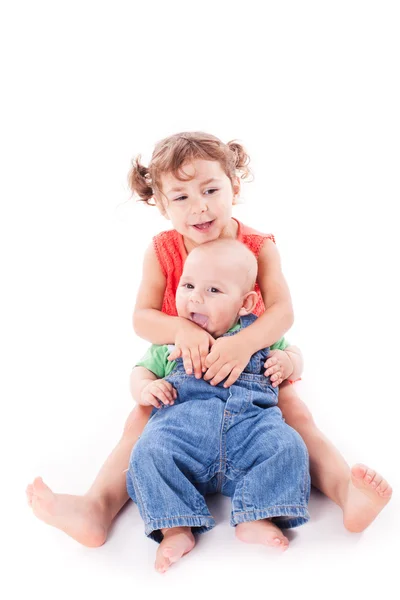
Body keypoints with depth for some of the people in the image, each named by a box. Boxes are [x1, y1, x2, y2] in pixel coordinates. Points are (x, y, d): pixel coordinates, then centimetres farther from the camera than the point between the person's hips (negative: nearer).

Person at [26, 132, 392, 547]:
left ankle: (347, 491, -30)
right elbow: (142, 318, -12)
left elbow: (282, 311, -21)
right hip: (180, 370, 1)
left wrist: (244, 343, -42)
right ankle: (98, 506, -28)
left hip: (252, 363, 0)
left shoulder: (258, 247, -10)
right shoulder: (161, 252, -7)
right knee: (141, 420, -18)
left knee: (296, 414, -21)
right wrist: (180, 329, -35)